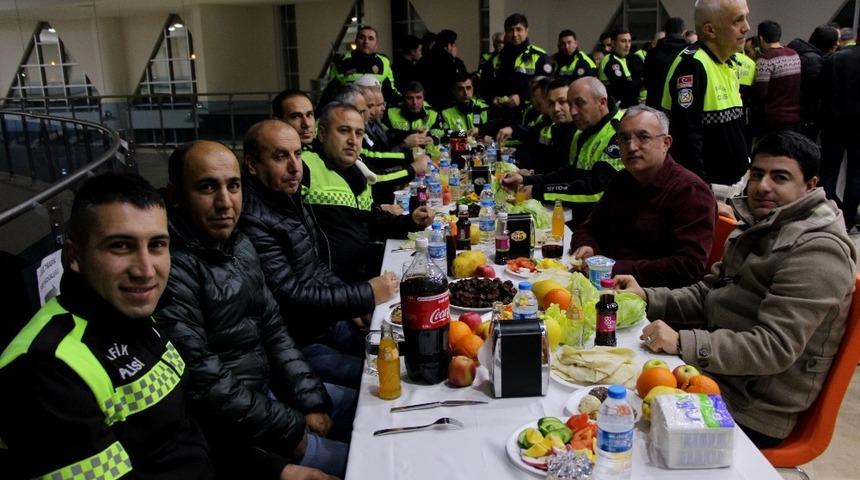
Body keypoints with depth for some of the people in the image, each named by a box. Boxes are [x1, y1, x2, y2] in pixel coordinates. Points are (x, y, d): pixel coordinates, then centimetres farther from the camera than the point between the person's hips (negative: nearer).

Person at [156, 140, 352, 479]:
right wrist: (292, 429, -16)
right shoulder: (171, 268, -25)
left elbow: (272, 329, 7)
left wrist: (312, 401, -2)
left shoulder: (240, 245, 4)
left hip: (267, 387, 9)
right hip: (229, 430, -8)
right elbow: (203, 385, -25)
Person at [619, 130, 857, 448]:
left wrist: (682, 342, -32)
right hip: (717, 377, 8)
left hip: (751, 413, -8)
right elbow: (708, 293, 13)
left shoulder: (816, 252, -18)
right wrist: (647, 297, -3)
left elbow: (776, 347, -26)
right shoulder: (759, 228, 12)